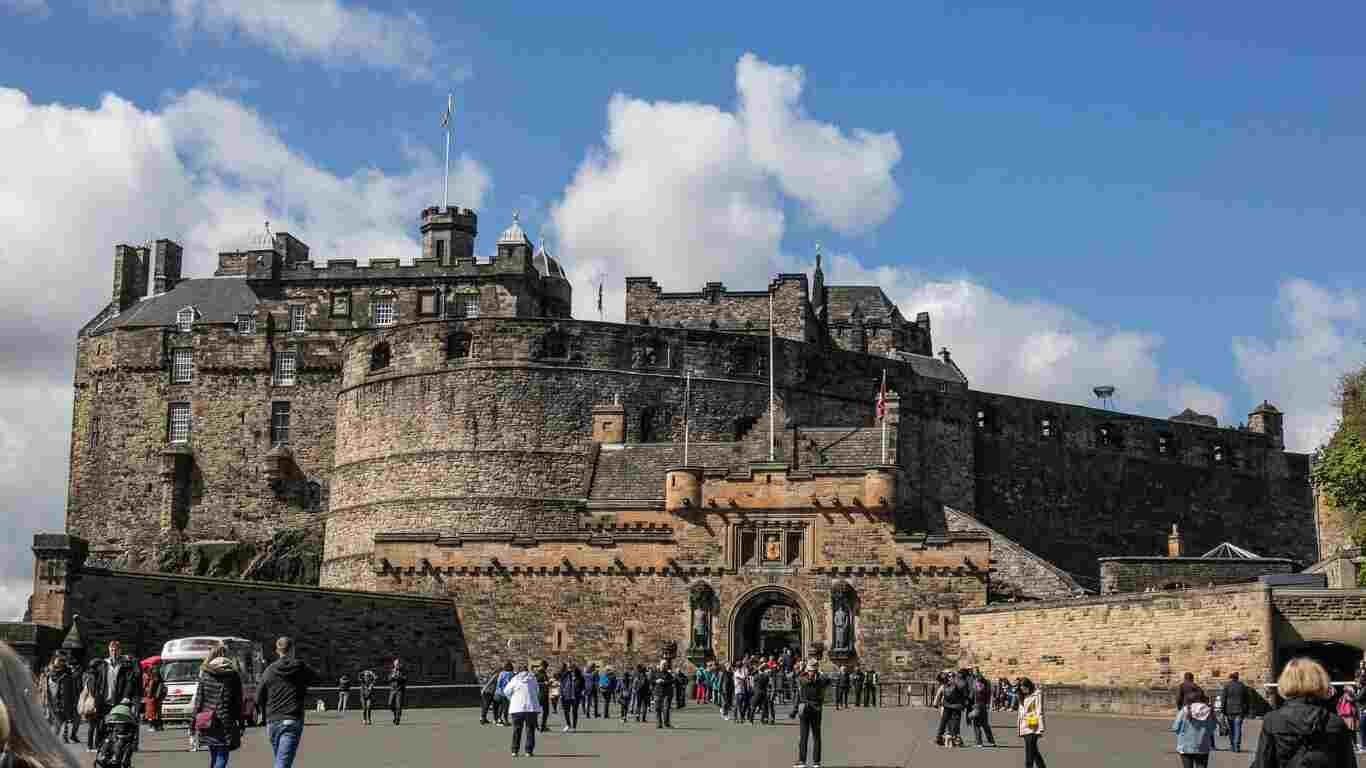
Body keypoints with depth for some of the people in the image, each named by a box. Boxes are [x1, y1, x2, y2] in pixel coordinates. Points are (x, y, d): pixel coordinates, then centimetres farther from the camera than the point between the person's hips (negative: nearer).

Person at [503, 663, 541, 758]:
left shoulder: (515, 680, 0)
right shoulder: (533, 679, 1)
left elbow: (506, 691, 8)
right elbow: (537, 692, 11)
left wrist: (512, 699, 24)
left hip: (517, 708, 0)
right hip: (531, 707, 0)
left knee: (516, 730, 10)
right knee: (530, 730, 7)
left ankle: (514, 750, 7)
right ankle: (529, 751, 3)